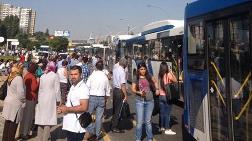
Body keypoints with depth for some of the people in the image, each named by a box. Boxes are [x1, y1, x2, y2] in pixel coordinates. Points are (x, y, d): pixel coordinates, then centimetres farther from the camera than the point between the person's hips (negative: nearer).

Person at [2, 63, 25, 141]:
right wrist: (23, 101, -6)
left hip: (8, 102, 8)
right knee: (13, 123, 4)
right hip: (15, 103, -8)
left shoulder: (10, 77, 8)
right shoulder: (19, 78, -18)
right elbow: (20, 92, -22)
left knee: (7, 122, 18)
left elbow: (10, 90, 11)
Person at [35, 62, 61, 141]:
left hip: (41, 99, 5)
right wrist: (58, 100, 4)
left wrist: (39, 98, 16)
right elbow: (57, 89, -6)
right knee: (48, 120, 0)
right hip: (50, 100, -5)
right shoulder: (55, 76, -6)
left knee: (41, 119, 12)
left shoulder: (42, 76, 6)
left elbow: (40, 88, 8)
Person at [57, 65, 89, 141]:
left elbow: (84, 107, -24)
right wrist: (63, 108, 4)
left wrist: (67, 109, -16)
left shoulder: (83, 88, -16)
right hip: (69, 125, 9)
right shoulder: (73, 86, 14)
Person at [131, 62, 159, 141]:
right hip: (140, 101, -1)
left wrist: (157, 89, 5)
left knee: (148, 121, 10)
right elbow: (133, 89, -3)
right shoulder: (136, 79, 0)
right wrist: (139, 92, -20)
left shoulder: (149, 77, 4)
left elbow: (155, 82, 20)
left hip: (150, 101, 2)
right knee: (139, 121, -1)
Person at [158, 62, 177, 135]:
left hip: (161, 96, 5)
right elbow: (175, 81, -3)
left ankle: (162, 127, 24)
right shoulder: (168, 74, -10)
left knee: (162, 112, 13)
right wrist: (171, 73, 0)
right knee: (167, 113, -1)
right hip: (167, 96, -5)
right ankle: (167, 129, 2)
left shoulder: (159, 75, 1)